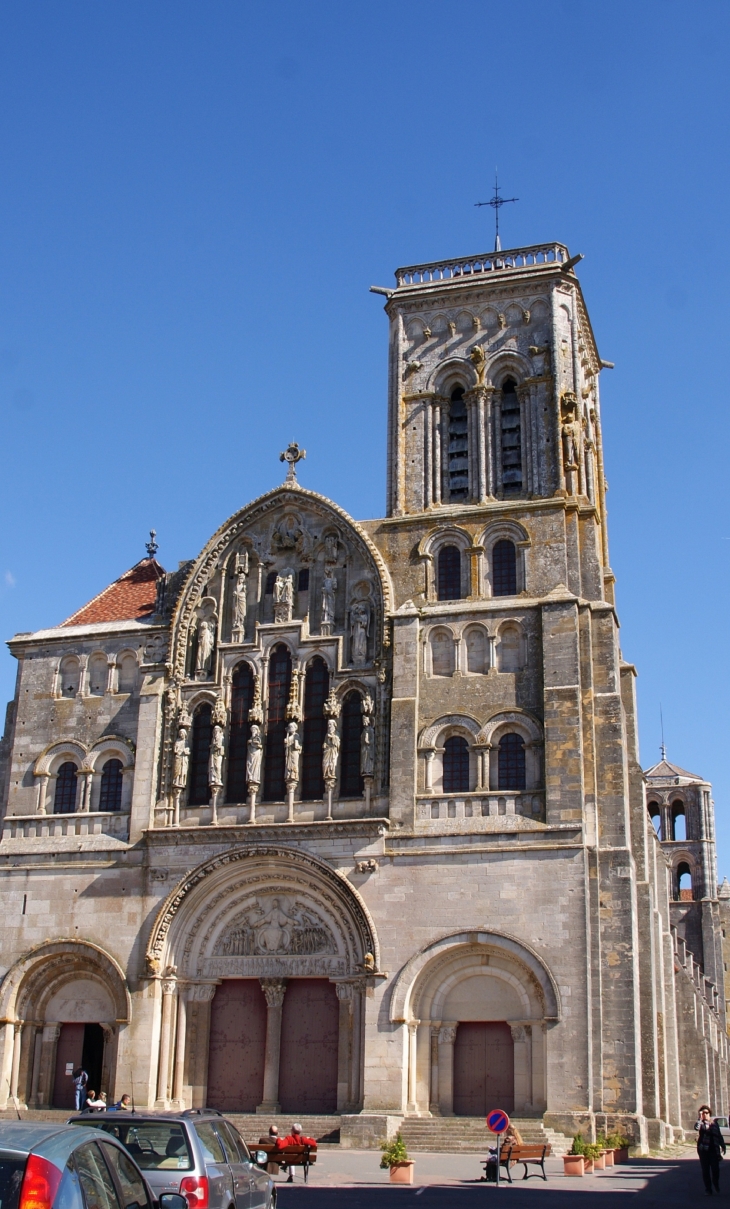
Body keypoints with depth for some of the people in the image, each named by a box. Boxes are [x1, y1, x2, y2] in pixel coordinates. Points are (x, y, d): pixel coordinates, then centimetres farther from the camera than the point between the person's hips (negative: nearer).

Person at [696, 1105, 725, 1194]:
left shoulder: (714, 1123, 9)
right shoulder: (701, 1123, 0)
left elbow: (719, 1135, 18)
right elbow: (696, 1127, -25)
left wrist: (722, 1145, 15)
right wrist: (700, 1118, -21)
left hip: (714, 1149, 1)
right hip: (703, 1149, -1)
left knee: (715, 1169, -3)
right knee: (705, 1170, 1)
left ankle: (716, 1183, 27)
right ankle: (708, 1189, 12)